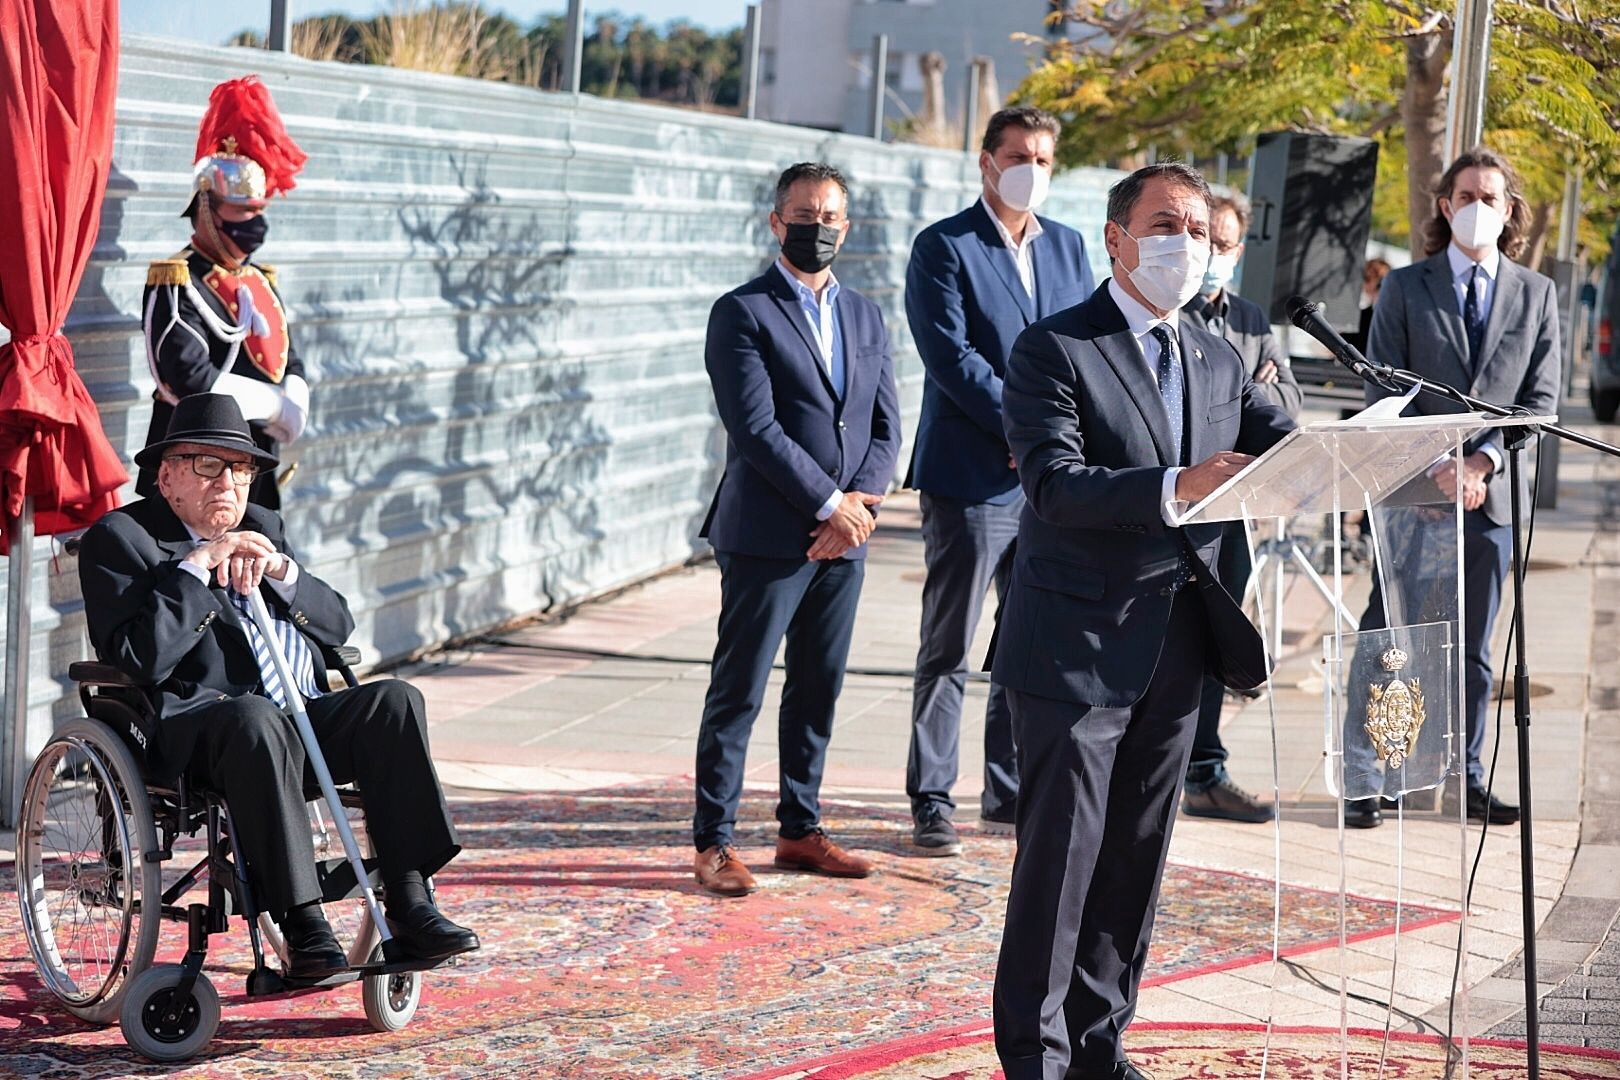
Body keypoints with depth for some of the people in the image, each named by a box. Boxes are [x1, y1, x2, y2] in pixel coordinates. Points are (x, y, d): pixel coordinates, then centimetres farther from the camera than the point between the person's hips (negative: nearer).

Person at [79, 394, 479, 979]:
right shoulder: (118, 539, 5)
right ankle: (301, 921, -37)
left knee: (394, 698, -20)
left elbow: (338, 624, 16)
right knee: (256, 718, -39)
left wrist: (279, 570, -1)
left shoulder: (261, 528, 26)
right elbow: (142, 660, -11)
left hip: (304, 720, 7)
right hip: (192, 728, -6)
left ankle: (408, 900, -25)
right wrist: (196, 565, -11)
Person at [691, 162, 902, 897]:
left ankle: (800, 829, 21)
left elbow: (885, 425, 11)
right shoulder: (743, 313, -5)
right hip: (767, 535, -6)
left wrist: (862, 503, -7)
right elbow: (756, 428, -13)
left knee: (819, 691, 11)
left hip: (843, 537, 6)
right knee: (738, 693, -3)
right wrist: (830, 504, -14)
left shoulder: (864, 316, 14)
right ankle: (713, 842, 2)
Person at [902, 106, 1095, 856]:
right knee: (947, 651, 0)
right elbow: (952, 356, -13)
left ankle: (1011, 795, 19)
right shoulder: (943, 247, -4)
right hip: (972, 477, -6)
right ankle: (932, 802, 6)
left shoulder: (1067, 247, 14)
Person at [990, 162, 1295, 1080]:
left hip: (1175, 650, 6)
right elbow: (1055, 484, -21)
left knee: (1138, 855, 13)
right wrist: (1176, 487, -34)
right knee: (1061, 856, -2)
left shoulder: (1218, 362, 13)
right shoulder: (1054, 350, -8)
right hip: (1076, 649, -6)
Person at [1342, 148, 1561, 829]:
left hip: (1491, 492, 2)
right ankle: (1363, 780, 4)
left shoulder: (1537, 295, 9)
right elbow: (1384, 393, -2)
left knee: (1472, 647, 10)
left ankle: (1466, 779, 18)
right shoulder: (1404, 288, 3)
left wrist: (1484, 460, -11)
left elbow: (1542, 396, 4)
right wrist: (1437, 466, -14)